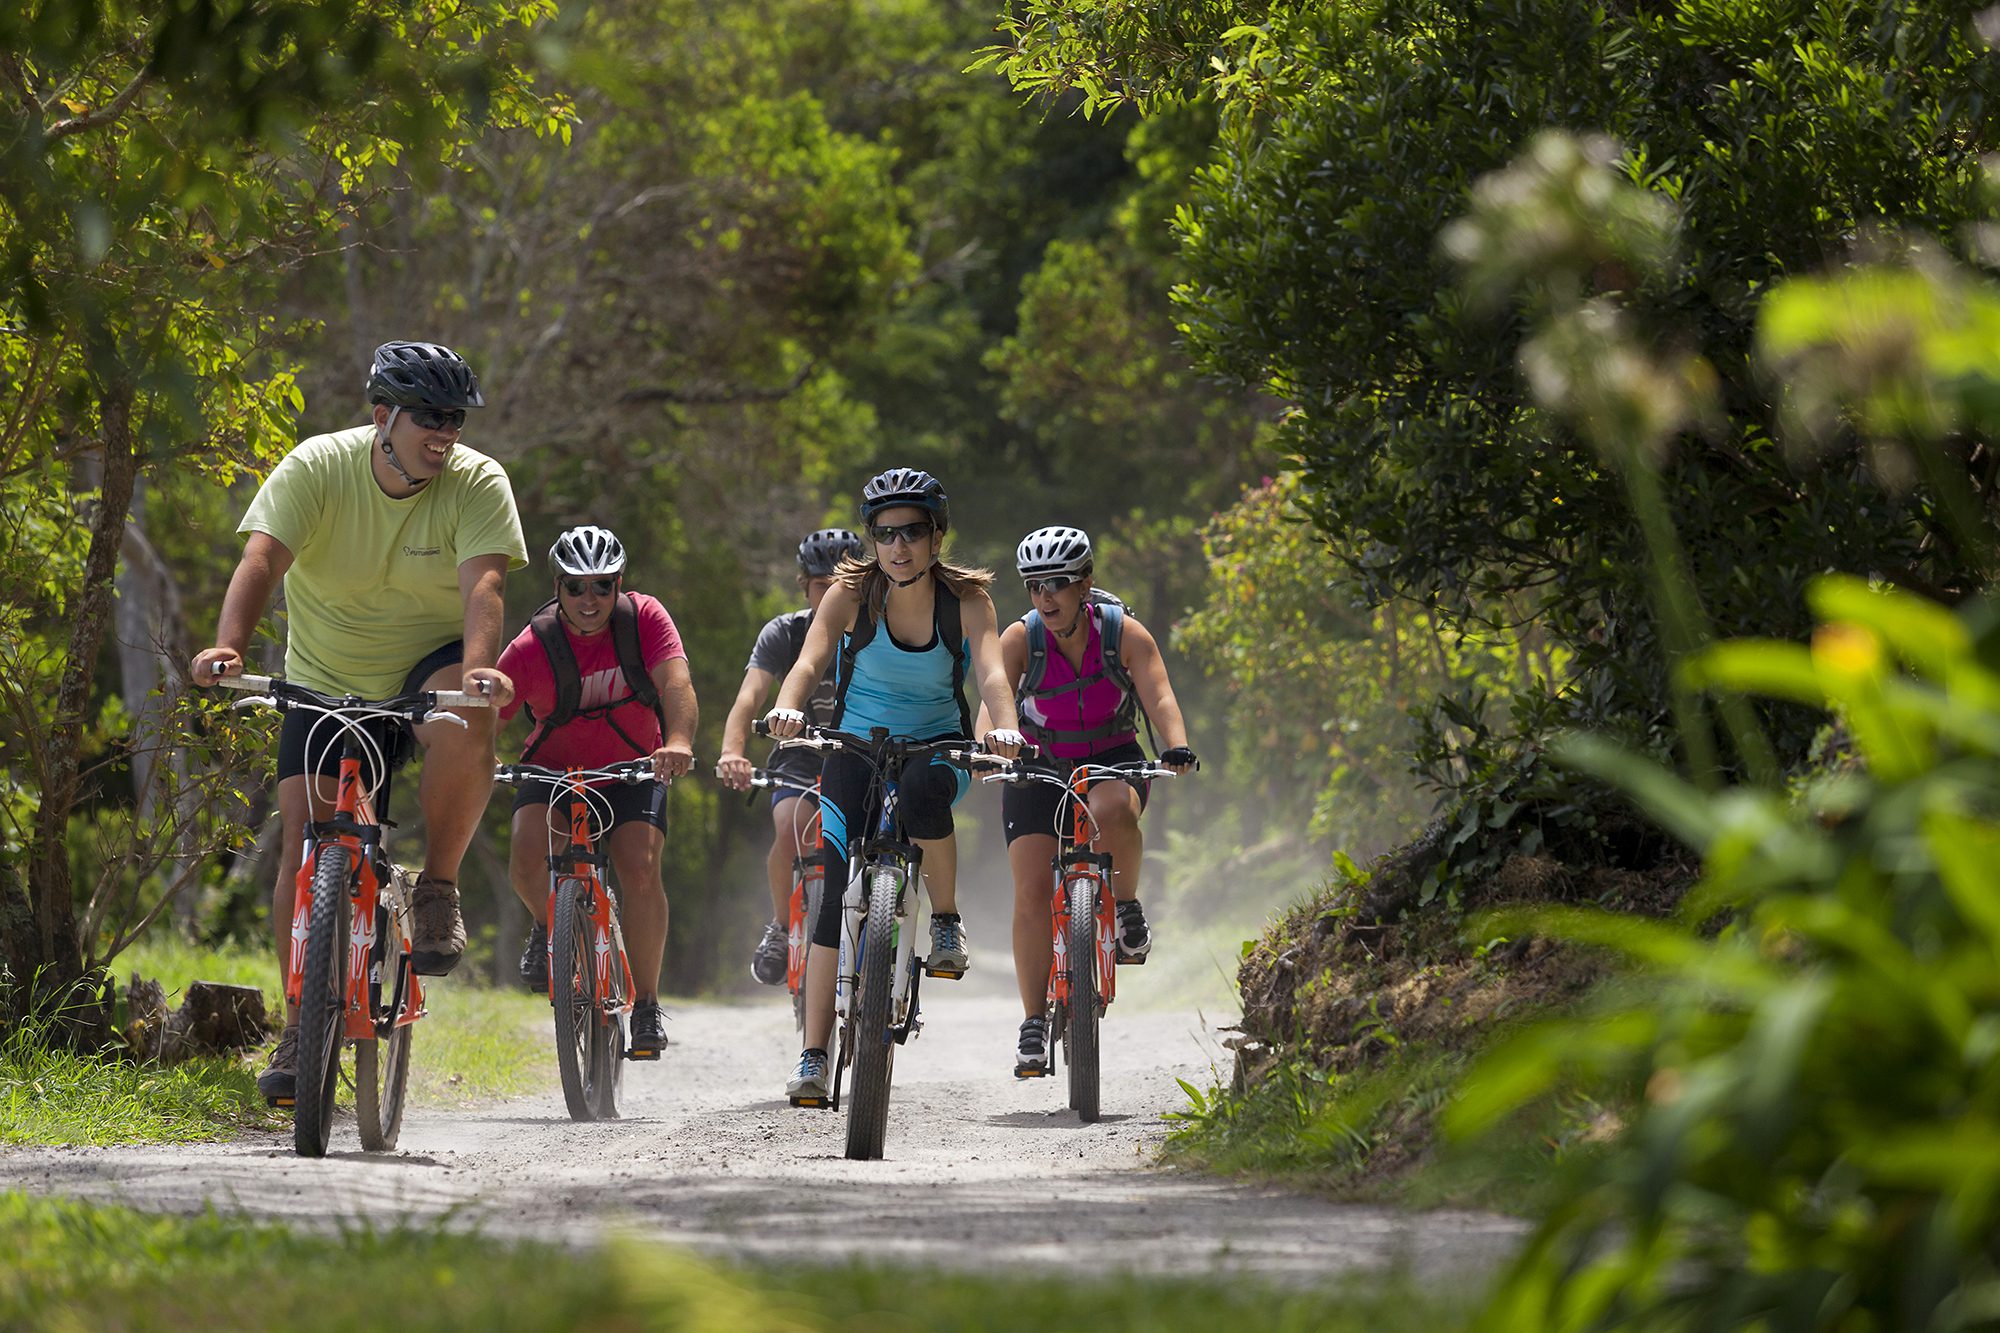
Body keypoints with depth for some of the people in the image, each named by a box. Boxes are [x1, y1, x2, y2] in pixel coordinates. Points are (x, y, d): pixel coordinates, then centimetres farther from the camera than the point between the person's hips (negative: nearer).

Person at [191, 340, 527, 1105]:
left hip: (429, 668, -1)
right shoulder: (316, 469, -14)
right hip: (328, 686, 1)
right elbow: (261, 560, -26)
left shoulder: (478, 483, -13)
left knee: (466, 714, -37)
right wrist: (227, 647, -45)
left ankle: (438, 886, -17)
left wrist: (478, 667, -48)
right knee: (304, 847, -11)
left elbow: (483, 585, -27)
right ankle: (302, 1027, 2)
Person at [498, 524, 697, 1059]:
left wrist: (679, 741, -50)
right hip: (555, 769, 0)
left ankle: (646, 1005, -8)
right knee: (528, 857, -27)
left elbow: (676, 683, -31)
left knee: (640, 869, -22)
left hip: (631, 772, 0)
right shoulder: (532, 647, -19)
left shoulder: (644, 619, -16)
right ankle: (549, 926, 8)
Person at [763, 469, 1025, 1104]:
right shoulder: (851, 594, -12)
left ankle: (946, 920, -14)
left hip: (936, 745, -1)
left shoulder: (966, 601, -12)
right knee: (838, 891, -13)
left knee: (923, 791, -38)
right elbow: (809, 662, -26)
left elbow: (991, 673, -27)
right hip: (857, 745, 1)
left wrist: (1005, 727, -49)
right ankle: (813, 1056, -13)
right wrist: (787, 709, -48)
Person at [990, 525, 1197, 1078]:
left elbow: (1160, 696, -23)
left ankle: (1127, 909, -10)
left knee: (1112, 812, -38)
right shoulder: (1020, 639, -14)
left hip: (1112, 761, -1)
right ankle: (1034, 1026, -6)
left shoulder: (1125, 634, -14)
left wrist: (1177, 747, -42)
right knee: (1031, 891, -14)